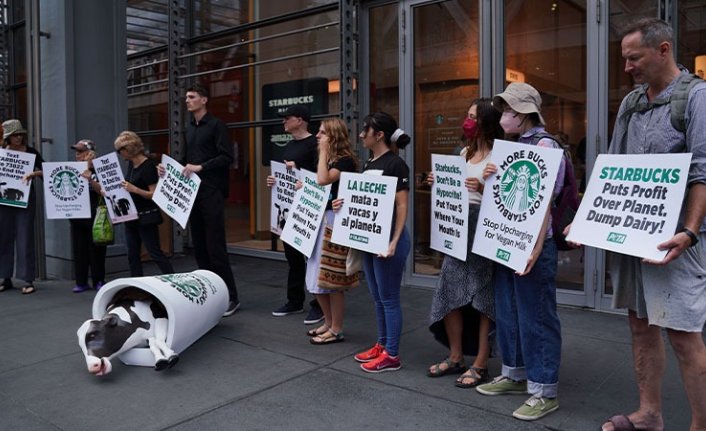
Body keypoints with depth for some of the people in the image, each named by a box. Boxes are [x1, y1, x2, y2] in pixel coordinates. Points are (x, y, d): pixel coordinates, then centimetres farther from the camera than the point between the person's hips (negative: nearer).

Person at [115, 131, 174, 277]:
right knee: (133, 255, 10)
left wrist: (134, 189, -28)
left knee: (155, 252, -7)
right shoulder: (131, 164, 9)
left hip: (146, 217, -9)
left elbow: (154, 194, -19)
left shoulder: (148, 166, -16)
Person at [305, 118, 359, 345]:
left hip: (335, 222, -9)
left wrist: (323, 150, -18)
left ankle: (337, 330, 10)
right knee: (317, 278, 13)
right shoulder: (329, 159, 15)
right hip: (320, 219, 9)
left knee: (332, 280, -2)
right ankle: (329, 323, 27)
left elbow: (323, 180, -27)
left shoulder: (345, 160, -12)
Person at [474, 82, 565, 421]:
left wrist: (537, 247, -23)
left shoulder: (544, 145, -10)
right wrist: (489, 178, -3)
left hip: (531, 244, -9)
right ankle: (515, 374, 31)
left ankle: (544, 390, 11)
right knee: (507, 311, 16)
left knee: (535, 316, -1)